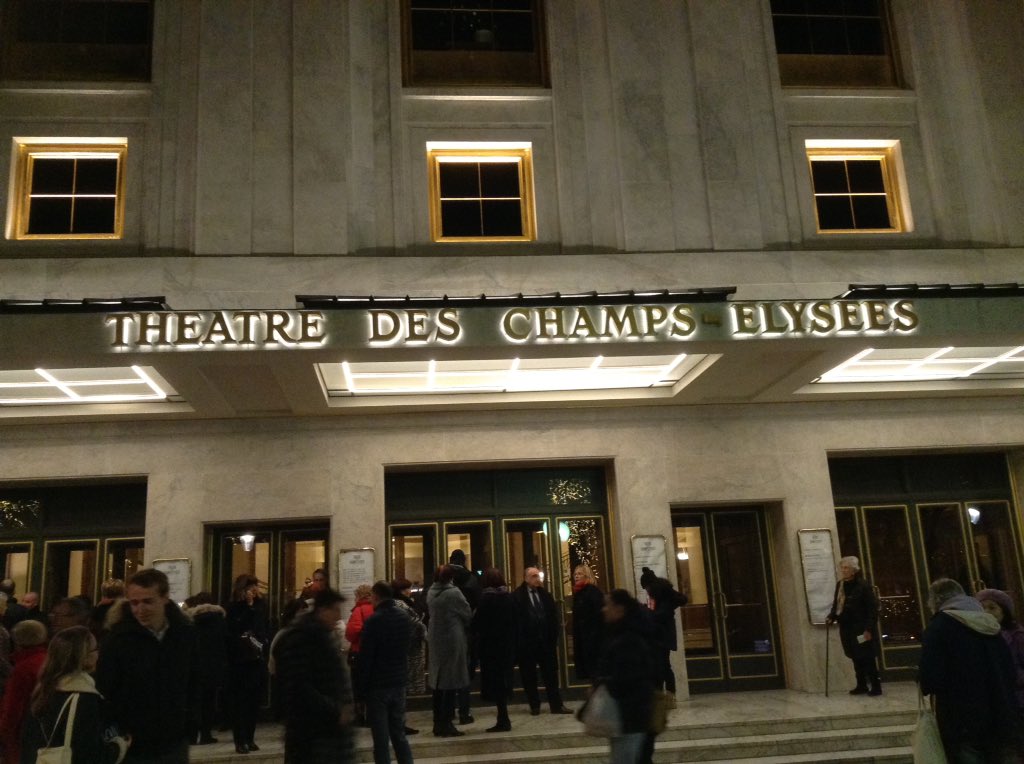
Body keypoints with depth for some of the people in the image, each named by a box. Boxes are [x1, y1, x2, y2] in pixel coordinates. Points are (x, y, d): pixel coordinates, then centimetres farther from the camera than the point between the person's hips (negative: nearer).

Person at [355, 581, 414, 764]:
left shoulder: (374, 621, -16)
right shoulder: (405, 617, 5)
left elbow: (365, 658, -15)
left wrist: (361, 686, -9)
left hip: (377, 685, -6)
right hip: (399, 682, 6)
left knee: (381, 738, 1)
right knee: (399, 733, 15)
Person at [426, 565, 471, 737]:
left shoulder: (431, 593, 3)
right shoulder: (453, 592, -15)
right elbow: (467, 614, -7)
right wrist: (466, 626, 13)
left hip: (435, 641, 7)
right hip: (453, 640, -7)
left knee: (438, 683, 12)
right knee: (451, 683, 0)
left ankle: (438, 724, 18)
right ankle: (446, 725, 1)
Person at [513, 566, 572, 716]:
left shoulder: (545, 594, 11)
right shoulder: (517, 596, -6)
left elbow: (554, 615, 10)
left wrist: (554, 634, 1)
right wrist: (518, 638, -13)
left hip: (546, 640, 4)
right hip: (527, 641, -4)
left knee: (551, 673, 6)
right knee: (529, 675, 5)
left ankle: (556, 705, 12)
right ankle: (534, 705, 16)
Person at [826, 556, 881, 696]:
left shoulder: (863, 585, -14)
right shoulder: (840, 585, 8)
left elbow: (873, 608, -15)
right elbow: (836, 604, 16)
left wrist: (869, 629, -19)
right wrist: (831, 617, -2)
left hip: (862, 629, -7)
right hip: (847, 628, 7)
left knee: (867, 658, -2)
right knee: (856, 658, 14)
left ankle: (876, 686, 8)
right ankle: (862, 685, 24)